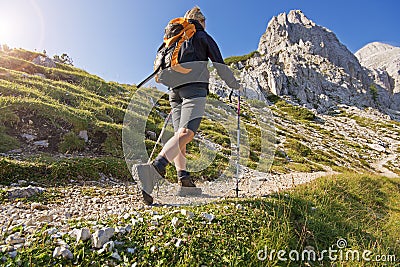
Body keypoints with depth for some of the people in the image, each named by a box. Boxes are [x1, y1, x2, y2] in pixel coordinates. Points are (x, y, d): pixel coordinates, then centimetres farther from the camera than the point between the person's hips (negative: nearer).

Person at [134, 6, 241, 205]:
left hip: (174, 89, 6)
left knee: (179, 134, 4)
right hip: (195, 87, -6)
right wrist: (235, 85, 21)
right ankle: (155, 168, -41)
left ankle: (183, 178, -4)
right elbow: (219, 65, 9)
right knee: (186, 132, -21)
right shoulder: (203, 37, 15)